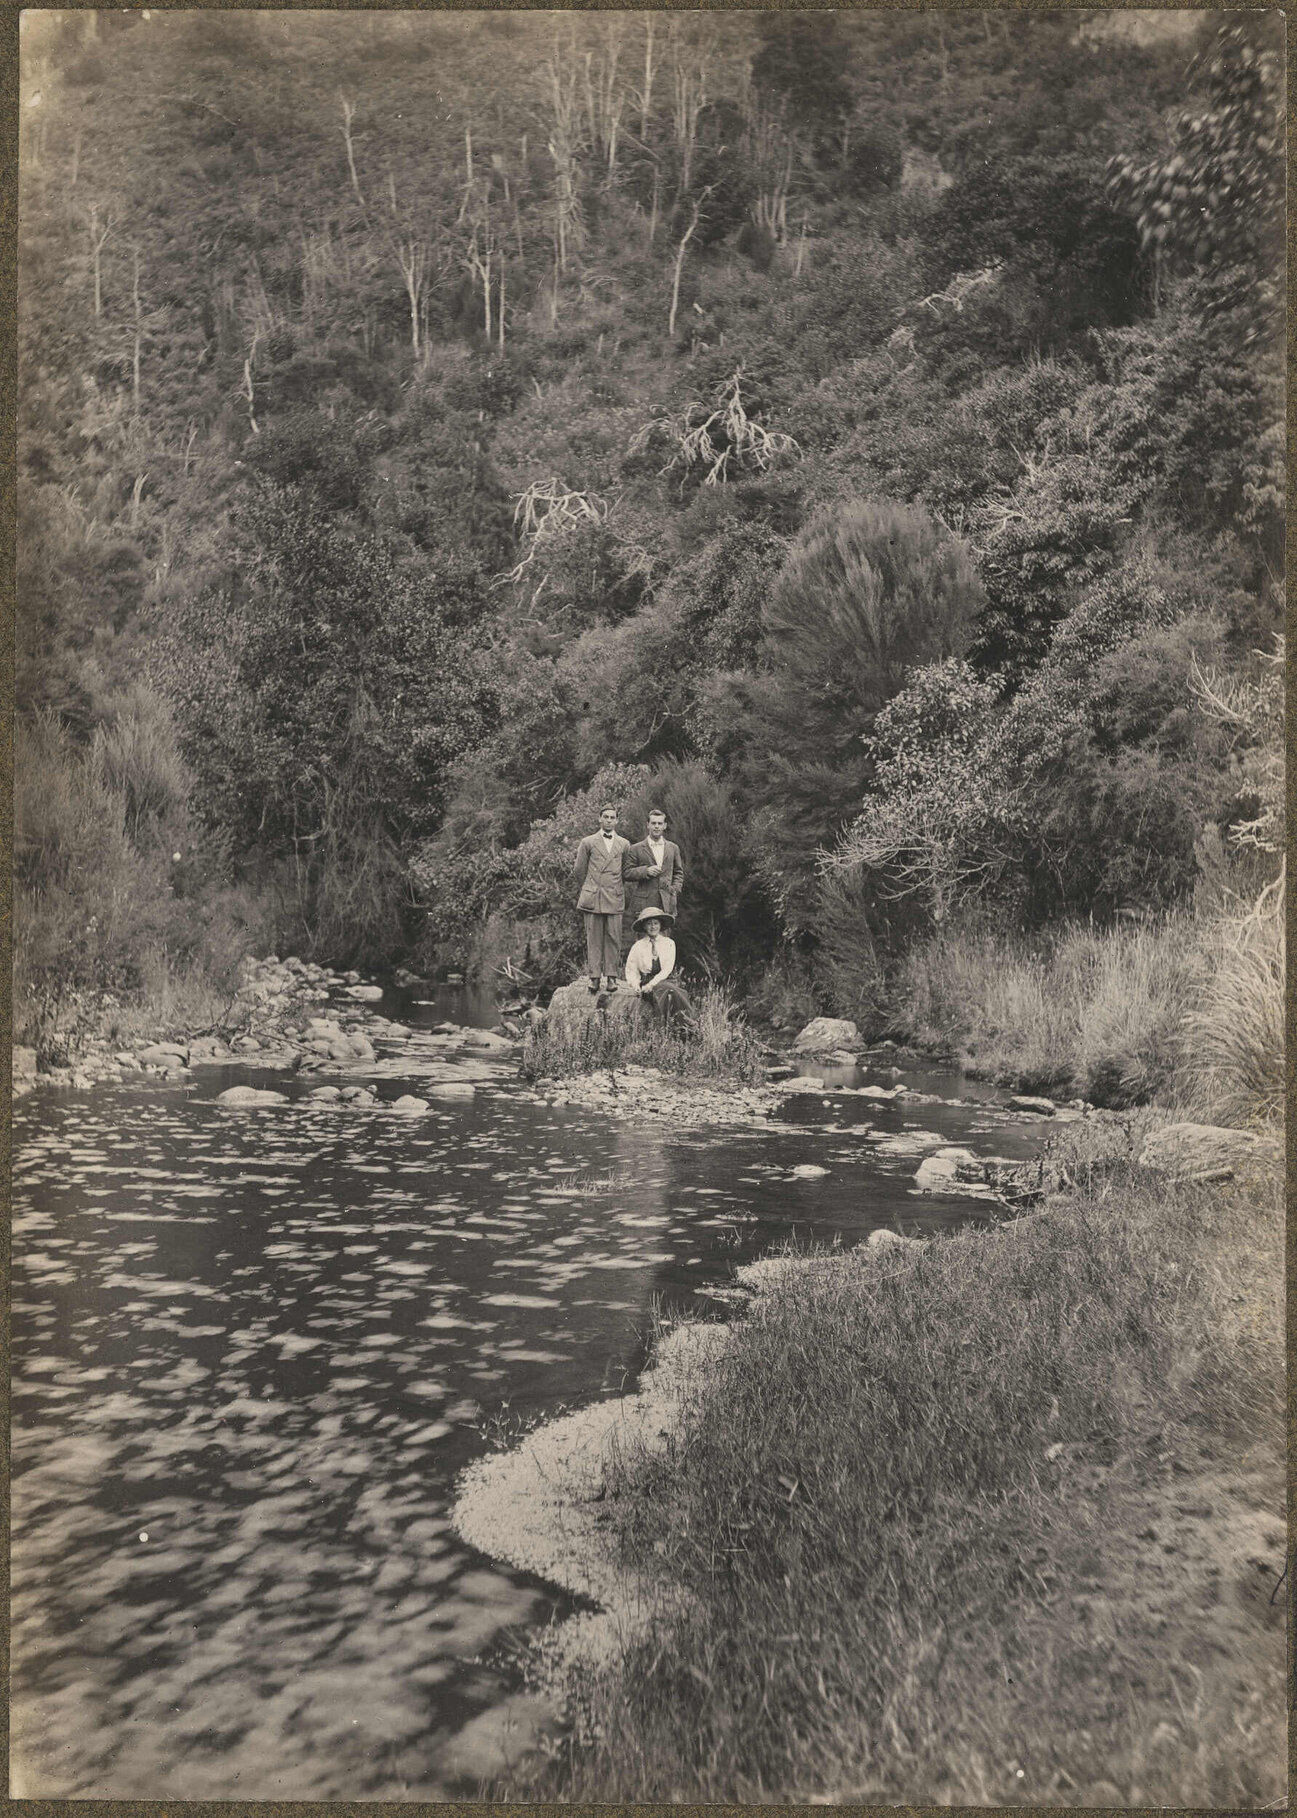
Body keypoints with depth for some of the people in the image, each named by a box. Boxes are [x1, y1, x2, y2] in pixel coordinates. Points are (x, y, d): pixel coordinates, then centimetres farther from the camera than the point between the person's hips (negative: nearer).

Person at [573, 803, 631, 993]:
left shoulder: (624, 845, 11)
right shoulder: (588, 842, 7)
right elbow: (579, 871, 12)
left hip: (615, 898, 1)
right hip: (592, 898, -1)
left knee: (613, 938, -2)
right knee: (593, 938, -1)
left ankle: (611, 977, 4)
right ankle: (595, 977, 2)